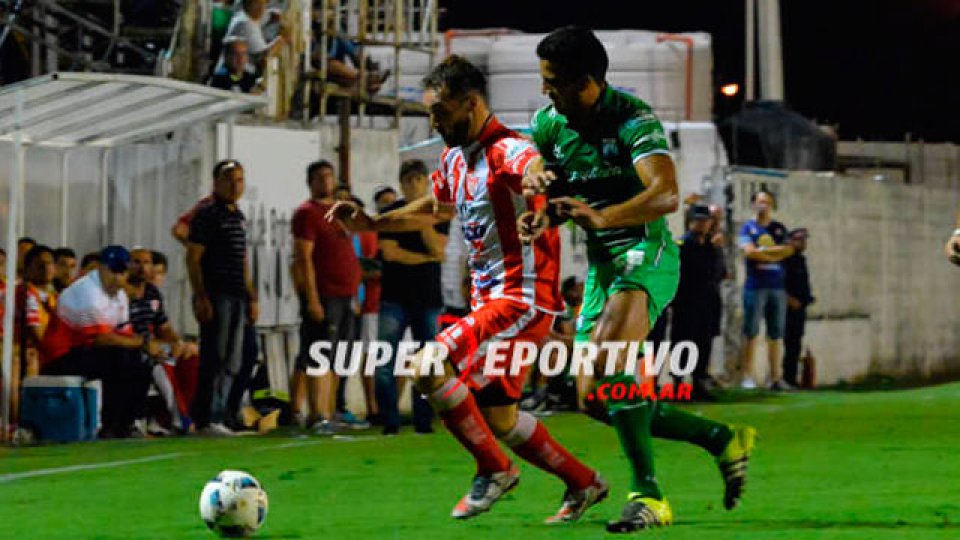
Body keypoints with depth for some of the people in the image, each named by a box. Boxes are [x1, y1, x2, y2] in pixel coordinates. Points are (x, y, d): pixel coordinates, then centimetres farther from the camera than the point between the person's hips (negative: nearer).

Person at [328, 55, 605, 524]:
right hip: (488, 302, 10)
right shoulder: (453, 159, 13)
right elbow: (437, 208, 33)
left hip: (521, 301, -10)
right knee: (497, 418, 12)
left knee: (428, 368, -21)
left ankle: (494, 469, -6)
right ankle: (584, 484, 28)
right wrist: (371, 224, 28)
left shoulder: (510, 152, -16)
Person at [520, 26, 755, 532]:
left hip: (645, 254, -8)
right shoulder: (548, 124, 4)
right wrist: (543, 212, -7)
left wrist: (601, 216, -47)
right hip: (599, 263, 8)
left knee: (607, 359, -33)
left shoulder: (634, 120, -18)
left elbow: (666, 195, -32)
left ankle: (647, 494, -31)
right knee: (598, 400, 6)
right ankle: (723, 439, 21)